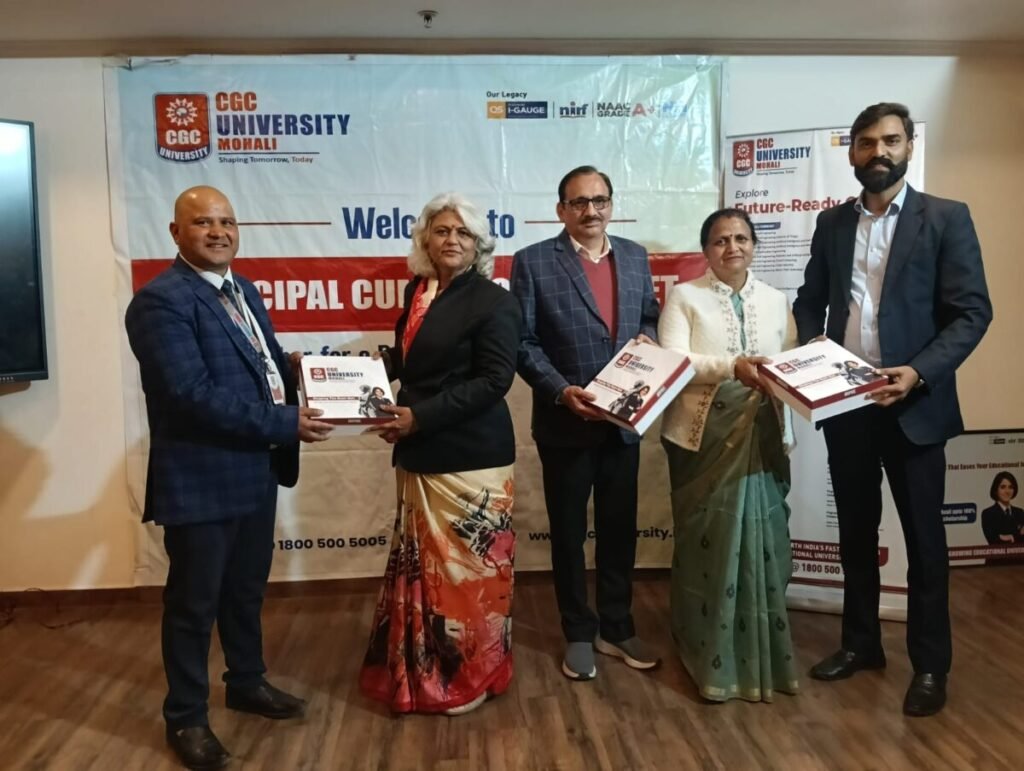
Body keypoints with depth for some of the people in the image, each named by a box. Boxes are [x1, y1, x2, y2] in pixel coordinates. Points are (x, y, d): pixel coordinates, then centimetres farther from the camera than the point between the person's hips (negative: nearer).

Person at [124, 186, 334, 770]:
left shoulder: (244, 291, 11)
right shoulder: (161, 301, -17)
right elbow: (194, 394, -26)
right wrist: (286, 424, -24)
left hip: (256, 470, 8)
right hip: (201, 478, -8)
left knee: (247, 590, 23)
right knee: (194, 602, 9)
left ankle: (247, 682, 43)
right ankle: (186, 717, 29)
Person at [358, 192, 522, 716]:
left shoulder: (492, 302, -12)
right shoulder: (417, 291, 9)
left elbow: (493, 381, -18)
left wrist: (419, 417, -21)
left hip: (469, 456, -7)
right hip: (419, 454, 7)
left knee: (466, 566, 5)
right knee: (422, 567, 17)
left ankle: (468, 676, 23)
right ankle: (422, 670, 33)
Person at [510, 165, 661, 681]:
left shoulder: (635, 257, 8)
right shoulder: (533, 262, -6)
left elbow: (650, 316, 17)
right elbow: (523, 342, -9)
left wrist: (648, 341, -5)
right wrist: (561, 391, -20)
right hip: (565, 422, -4)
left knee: (620, 528, 14)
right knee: (569, 533, 10)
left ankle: (617, 627, 31)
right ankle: (579, 634, 27)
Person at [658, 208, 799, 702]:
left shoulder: (775, 301, 14)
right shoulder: (684, 296, 1)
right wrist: (731, 367, -25)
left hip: (762, 437, 3)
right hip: (703, 438, -3)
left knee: (761, 540, 7)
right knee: (709, 542, 3)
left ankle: (764, 652, 22)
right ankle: (712, 657, 17)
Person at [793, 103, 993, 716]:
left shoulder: (946, 218, -3)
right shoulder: (832, 223, 9)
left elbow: (972, 312, -8)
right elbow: (811, 300, 12)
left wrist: (919, 372, -22)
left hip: (912, 403, -4)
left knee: (923, 537, 7)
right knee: (856, 530, 15)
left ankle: (930, 664, 22)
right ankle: (861, 642, 31)